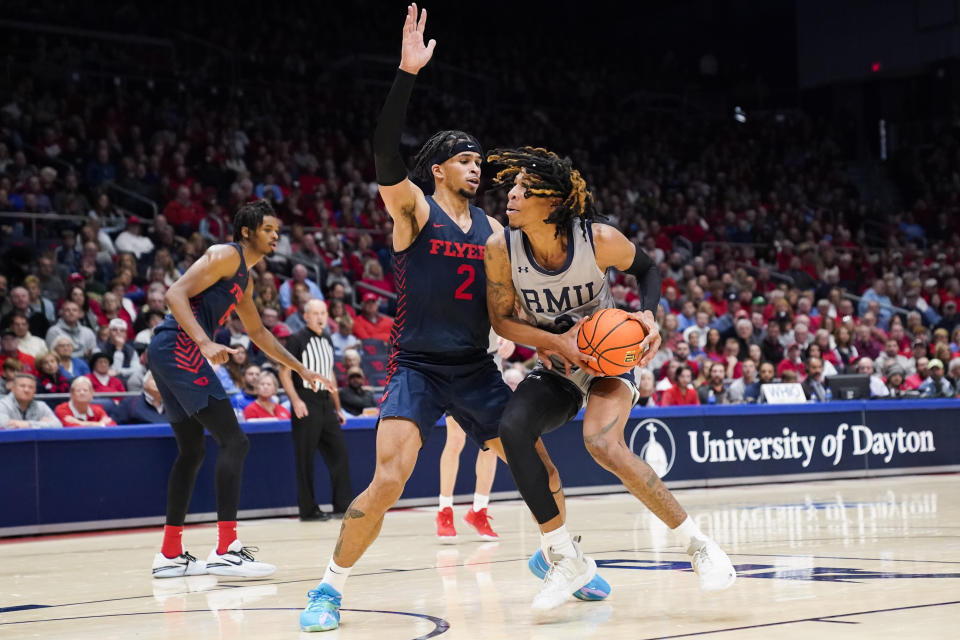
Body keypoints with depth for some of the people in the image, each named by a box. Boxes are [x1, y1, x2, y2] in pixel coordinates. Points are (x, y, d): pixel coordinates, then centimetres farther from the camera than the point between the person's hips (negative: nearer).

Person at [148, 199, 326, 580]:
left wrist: (300, 368, 37)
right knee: (233, 441, -12)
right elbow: (176, 294, -18)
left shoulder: (245, 278, 24)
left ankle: (170, 555, 20)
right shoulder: (226, 255, -6)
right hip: (178, 348, -11)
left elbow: (257, 332, 37)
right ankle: (226, 550, -16)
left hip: (168, 353, 11)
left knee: (191, 452, 15)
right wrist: (205, 343, -29)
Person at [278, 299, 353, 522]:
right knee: (305, 459, -3)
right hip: (306, 406, -6)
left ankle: (343, 505, 7)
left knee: (339, 452, 2)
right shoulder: (297, 340, -4)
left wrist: (338, 407, 20)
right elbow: (284, 372, -8)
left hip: (325, 404, 6)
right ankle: (308, 510, 3)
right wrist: (295, 401, -19)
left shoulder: (327, 340, 15)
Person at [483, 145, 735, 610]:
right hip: (555, 369, 4)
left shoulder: (599, 240, -22)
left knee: (602, 442, -31)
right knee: (512, 429, -25)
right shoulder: (501, 249, -17)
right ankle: (566, 561, -12)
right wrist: (558, 341, -24)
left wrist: (648, 316, -20)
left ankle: (699, 546, -16)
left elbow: (646, 269, -1)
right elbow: (502, 320, -8)